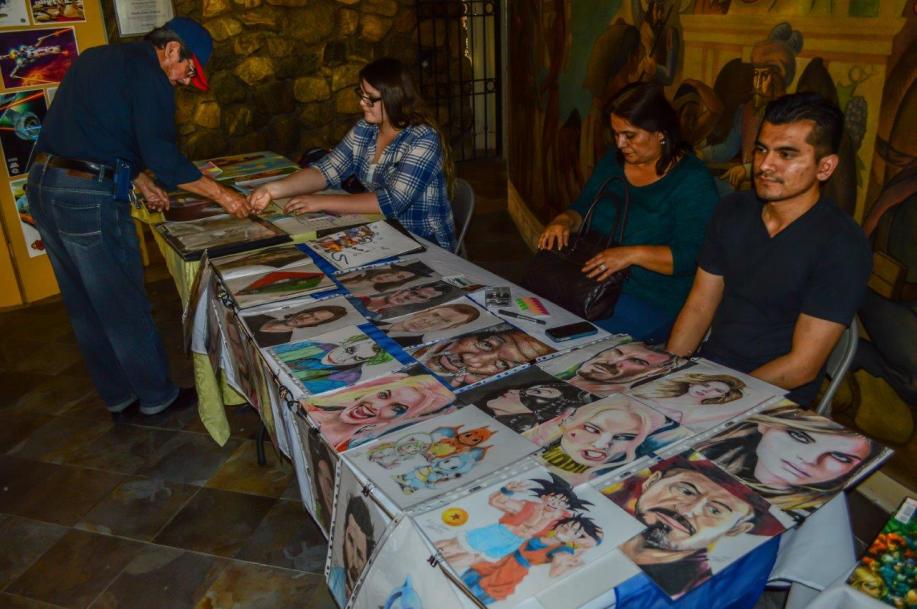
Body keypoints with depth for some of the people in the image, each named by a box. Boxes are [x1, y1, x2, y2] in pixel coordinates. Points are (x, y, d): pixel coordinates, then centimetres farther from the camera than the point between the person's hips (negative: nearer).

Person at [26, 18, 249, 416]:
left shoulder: (97, 57, 18)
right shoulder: (147, 74, -10)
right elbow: (161, 154, -16)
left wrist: (142, 181, 20)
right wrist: (221, 195, -10)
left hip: (41, 184, 9)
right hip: (88, 196, -9)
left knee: (83, 305, 15)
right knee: (124, 306, 4)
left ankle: (117, 396, 29)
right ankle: (157, 396, 19)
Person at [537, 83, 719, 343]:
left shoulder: (692, 180, -11)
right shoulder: (613, 160, 11)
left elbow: (690, 256, -18)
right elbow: (582, 208, 19)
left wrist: (632, 254, -30)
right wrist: (564, 222, -4)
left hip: (653, 301, -6)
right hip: (592, 280, 7)